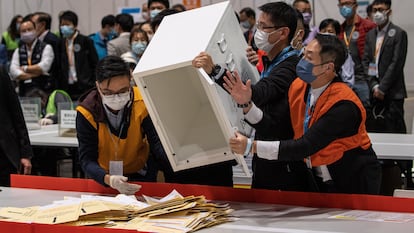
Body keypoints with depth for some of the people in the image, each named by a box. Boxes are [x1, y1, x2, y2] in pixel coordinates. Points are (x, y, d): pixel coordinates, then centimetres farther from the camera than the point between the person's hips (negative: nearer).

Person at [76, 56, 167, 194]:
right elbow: (86, 159, -23)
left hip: (140, 175, -1)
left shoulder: (143, 104, -20)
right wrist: (109, 179, -43)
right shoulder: (87, 112, -22)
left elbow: (157, 142, -19)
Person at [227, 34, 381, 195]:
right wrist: (246, 104, -15)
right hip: (320, 181, 6)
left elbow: (306, 146, -31)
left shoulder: (343, 104, -25)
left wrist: (251, 146, -35)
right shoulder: (298, 86, -2)